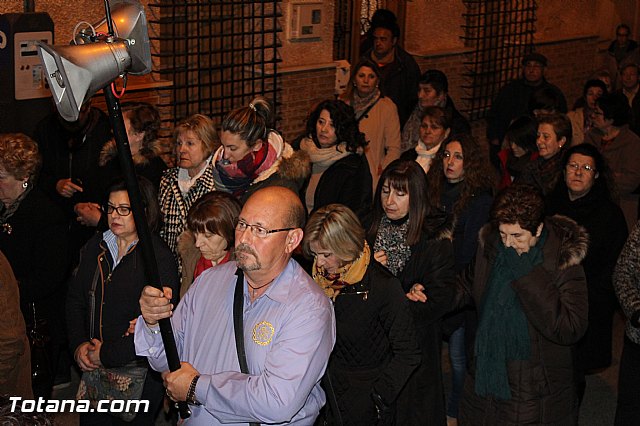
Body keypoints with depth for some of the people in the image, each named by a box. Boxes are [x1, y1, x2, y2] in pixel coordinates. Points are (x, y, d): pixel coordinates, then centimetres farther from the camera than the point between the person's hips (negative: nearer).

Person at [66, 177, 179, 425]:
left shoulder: (160, 258, -14)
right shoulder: (96, 247, 6)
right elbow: (75, 300, 10)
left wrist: (107, 355, -17)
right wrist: (78, 345, -5)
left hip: (139, 375, -5)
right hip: (93, 368, 5)